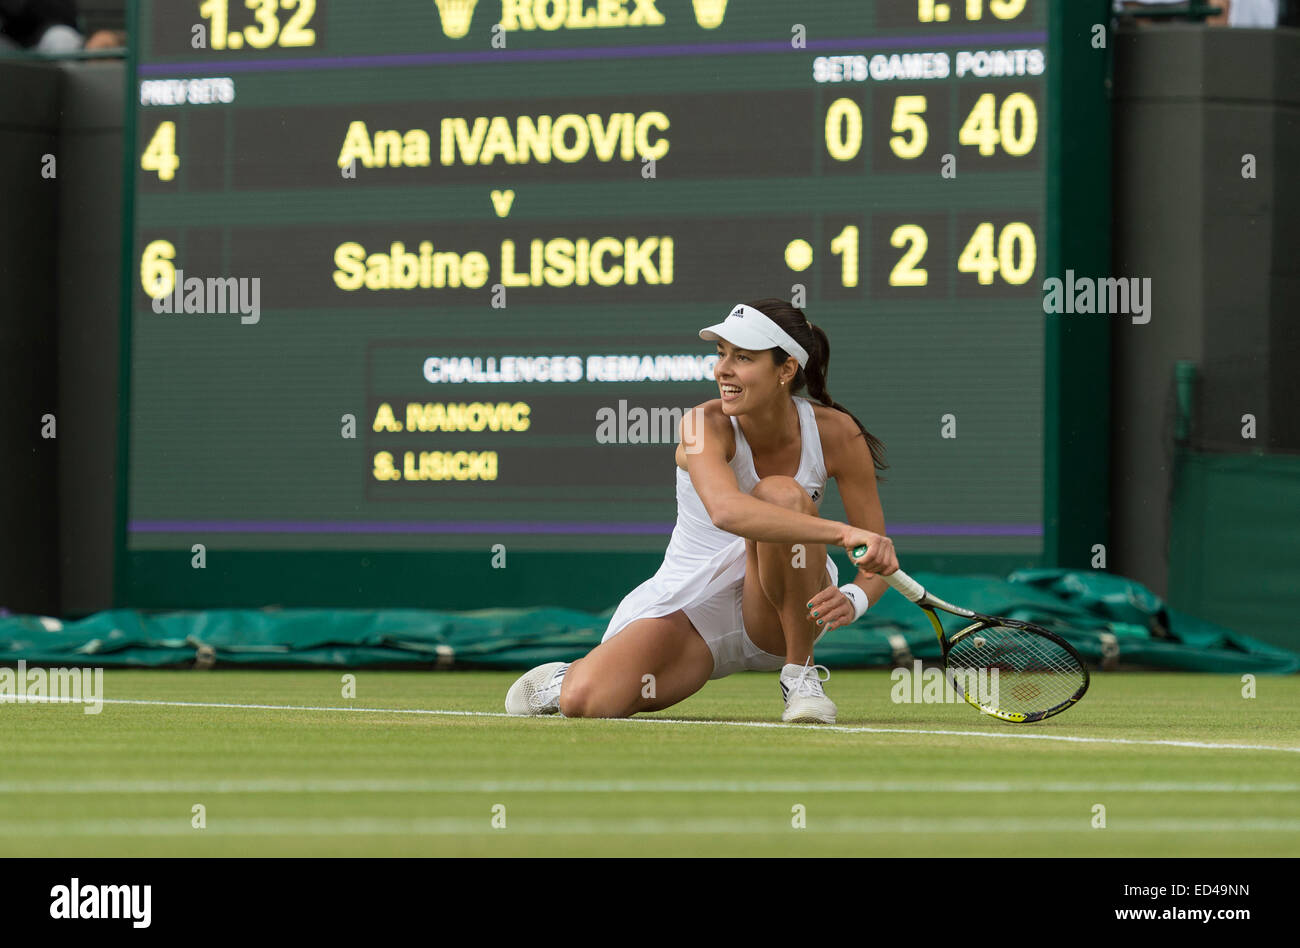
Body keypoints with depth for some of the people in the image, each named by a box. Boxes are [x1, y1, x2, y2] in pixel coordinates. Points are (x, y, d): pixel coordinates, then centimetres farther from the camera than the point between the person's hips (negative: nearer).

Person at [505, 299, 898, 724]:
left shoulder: (836, 434, -12)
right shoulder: (705, 425, -21)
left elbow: (876, 558, -6)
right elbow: (726, 511, -44)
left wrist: (852, 599, -30)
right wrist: (843, 532, -55)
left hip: (784, 618, 1)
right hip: (691, 607, -1)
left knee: (780, 494, -30)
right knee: (588, 701, -26)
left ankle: (801, 676, -15)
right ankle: (565, 679, 16)